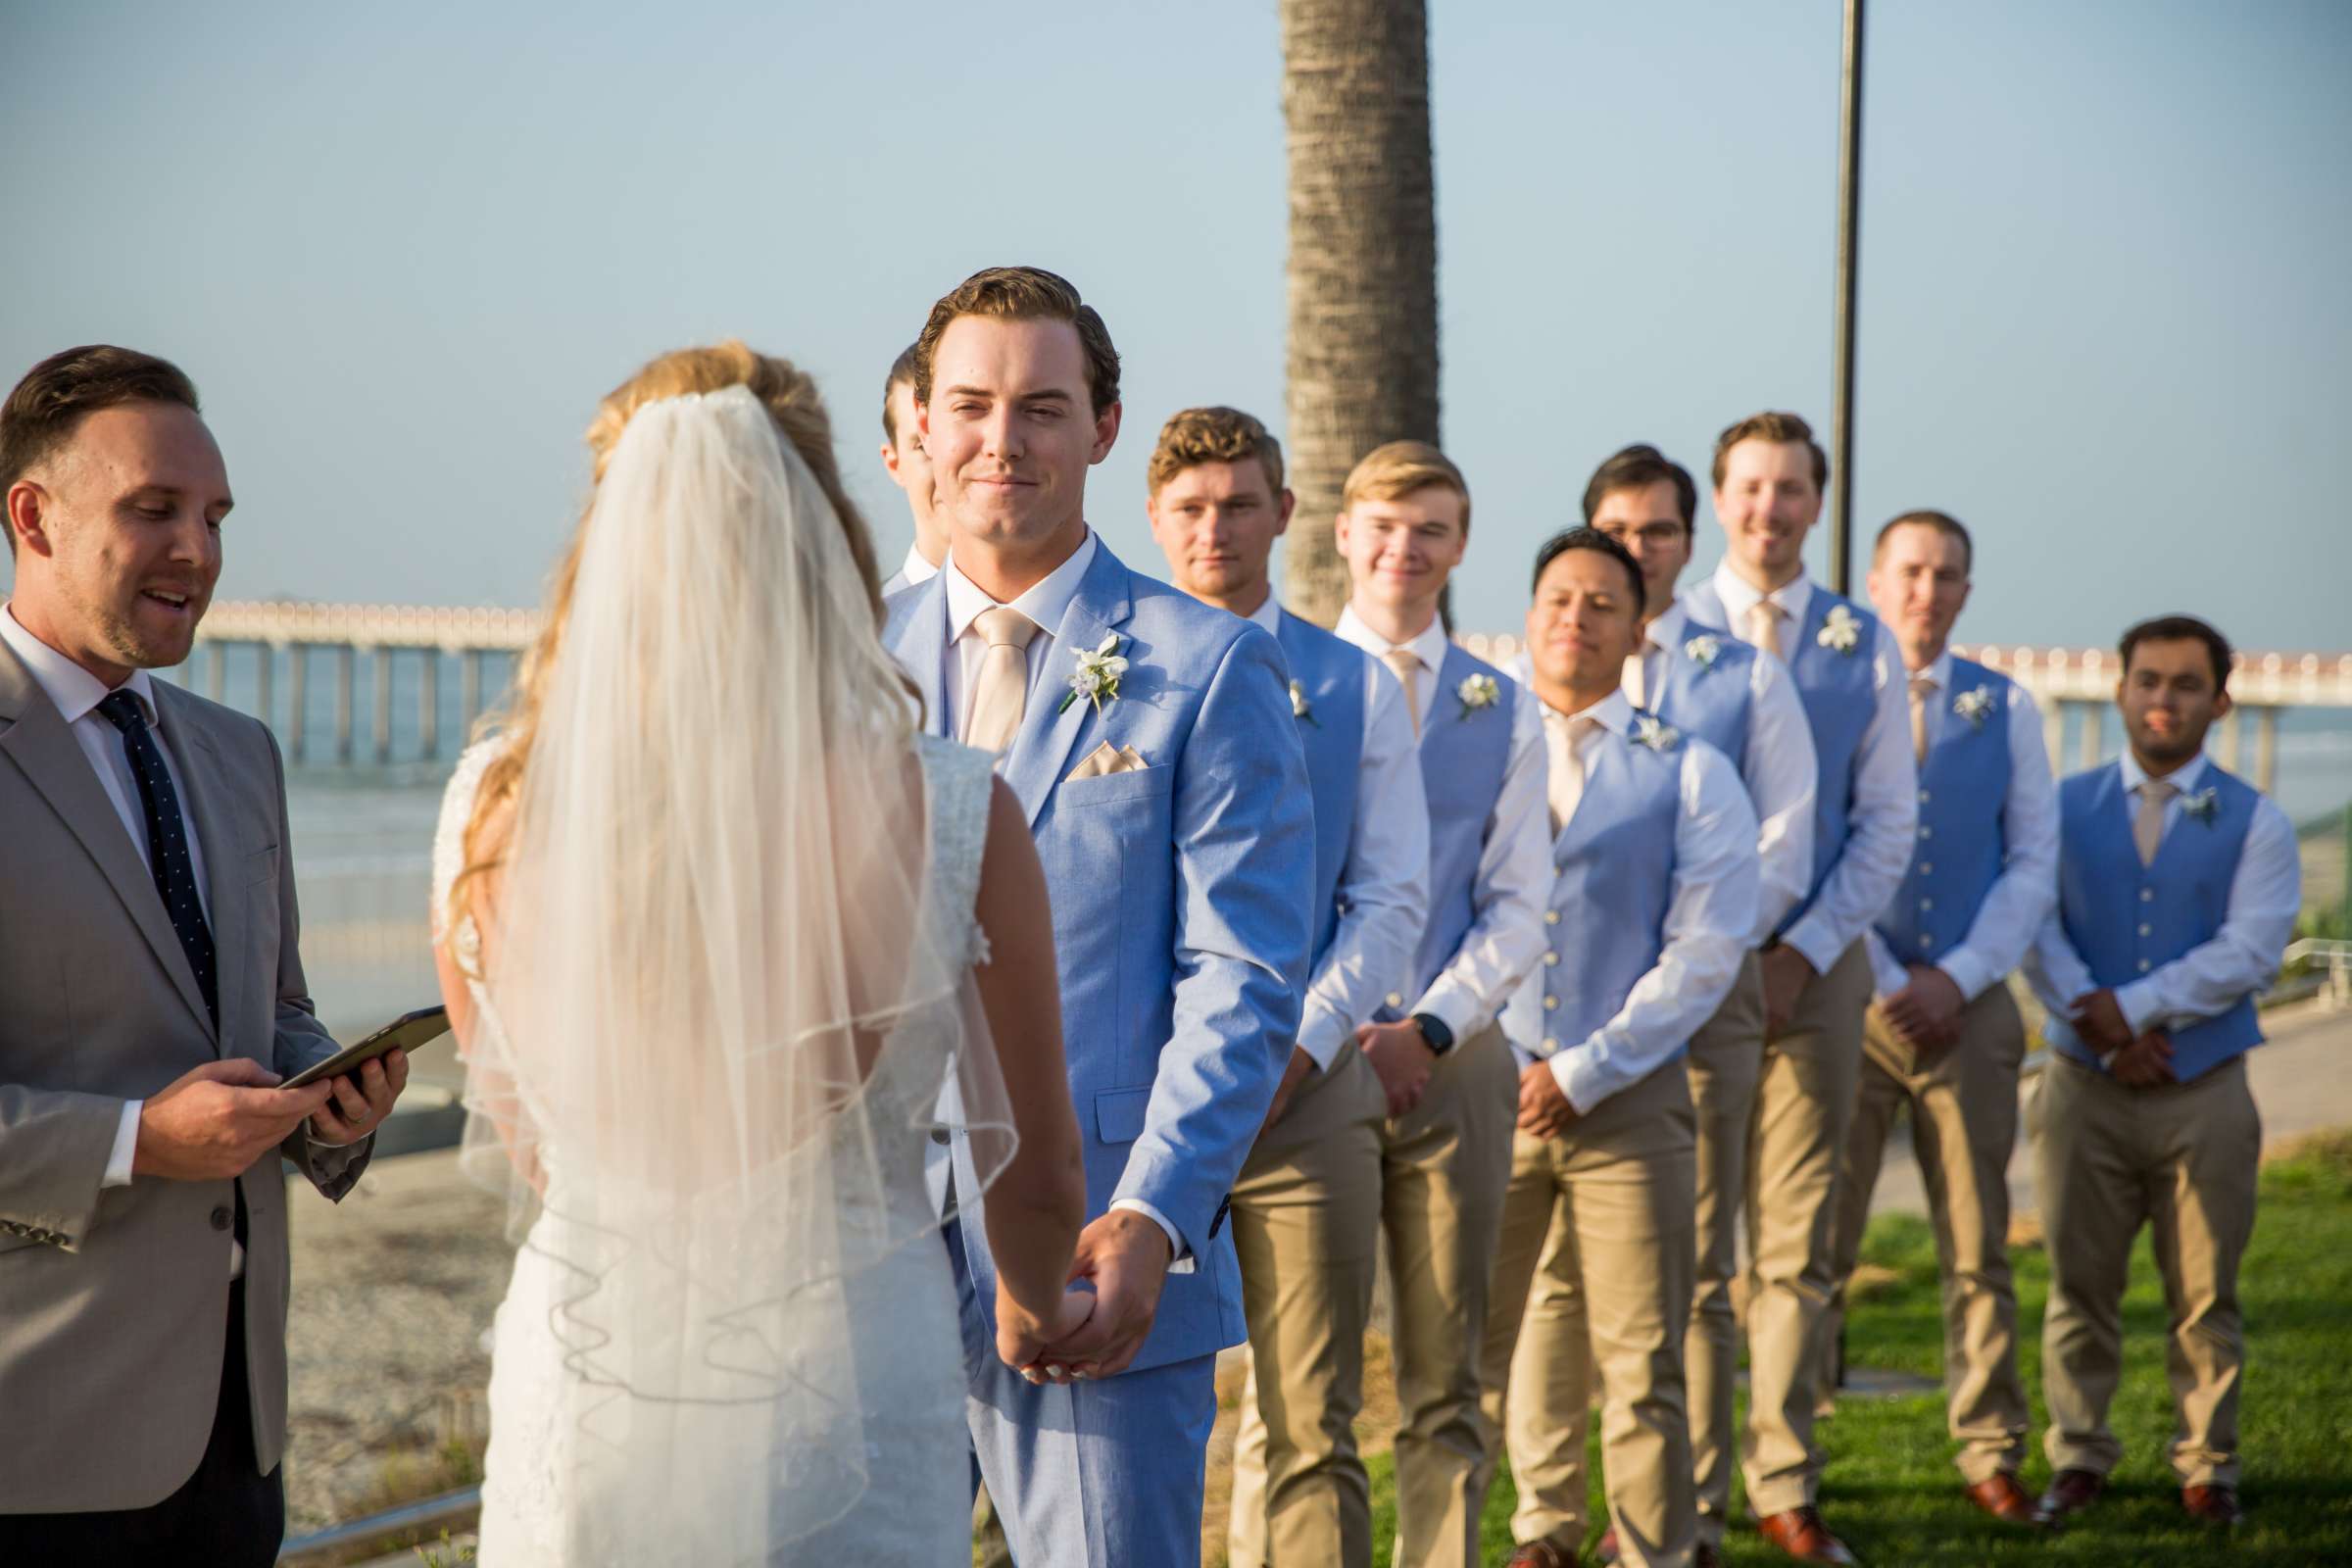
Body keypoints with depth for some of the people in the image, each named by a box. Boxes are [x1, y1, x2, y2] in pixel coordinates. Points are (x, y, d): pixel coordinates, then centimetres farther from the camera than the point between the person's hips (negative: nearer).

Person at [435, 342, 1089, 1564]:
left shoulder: (492, 811, -7)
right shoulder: (951, 819, -14)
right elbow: (1036, 1182, -1)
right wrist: (1032, 1311, 22)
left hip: (580, 1386, 2)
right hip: (845, 1392, -2)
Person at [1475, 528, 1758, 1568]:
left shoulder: (1691, 776, 4)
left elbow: (1704, 953, -3)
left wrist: (1584, 1071, -8)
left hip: (1629, 1099, -2)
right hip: (1484, 1093, 2)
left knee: (1640, 1365, -2)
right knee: (1484, 1349, 5)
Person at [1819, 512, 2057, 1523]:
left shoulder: (2007, 710, 10)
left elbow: (2034, 864, 8)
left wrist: (1956, 980, -4)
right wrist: (1888, 983, -6)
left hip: (1970, 1006, 2)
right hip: (1843, 1000, -2)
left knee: (1978, 1249, 5)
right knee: (1816, 1242, -2)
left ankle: (1990, 1457, 12)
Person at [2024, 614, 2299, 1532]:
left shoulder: (2254, 823, 3)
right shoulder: (2065, 808, 7)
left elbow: (2247, 951, -9)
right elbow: (2036, 929, -2)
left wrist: (2129, 1007, -16)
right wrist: (2096, 1022, -17)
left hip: (2204, 1095, -1)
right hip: (2084, 1088, 1)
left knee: (2205, 1297, 5)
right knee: (2081, 1287, 6)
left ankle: (2207, 1467, 17)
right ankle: (2078, 1460, 17)